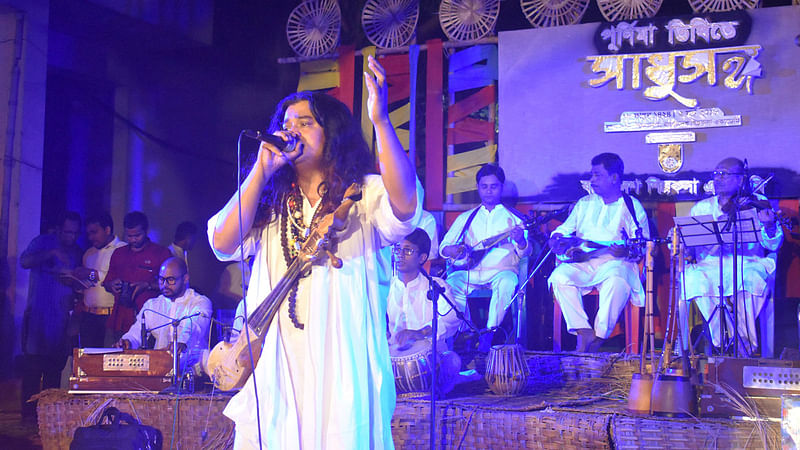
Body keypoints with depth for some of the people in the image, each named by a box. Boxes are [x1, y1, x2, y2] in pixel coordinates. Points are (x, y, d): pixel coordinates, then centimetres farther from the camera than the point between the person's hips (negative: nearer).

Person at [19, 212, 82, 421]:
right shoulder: (43, 242, 2)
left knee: (55, 366, 4)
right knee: (33, 364, -6)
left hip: (61, 316, 4)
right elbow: (24, 261, -15)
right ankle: (29, 411, -1)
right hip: (37, 314, -4)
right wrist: (51, 253, -24)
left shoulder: (77, 252, 15)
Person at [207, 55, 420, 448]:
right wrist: (261, 170, -1)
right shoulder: (269, 201, 16)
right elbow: (223, 244, 1)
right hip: (275, 365, 3)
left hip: (342, 364, -3)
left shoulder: (364, 194, 4)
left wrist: (381, 121, -25)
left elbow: (405, 207, -18)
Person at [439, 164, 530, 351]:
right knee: (451, 283, -30)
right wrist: (451, 250, -10)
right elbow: (443, 246, 16)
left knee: (507, 282, -37)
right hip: (471, 272, 2)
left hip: (501, 270, -2)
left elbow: (525, 253, 5)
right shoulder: (466, 218, 20)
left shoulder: (512, 217, 14)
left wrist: (521, 242, -21)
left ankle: (489, 334, -29)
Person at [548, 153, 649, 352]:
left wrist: (628, 252, -18)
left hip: (614, 261, -4)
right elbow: (562, 230, 22)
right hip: (581, 261, 4)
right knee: (560, 276, -28)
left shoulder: (632, 207, 11)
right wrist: (556, 240, -2)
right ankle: (583, 332, -25)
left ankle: (598, 338, -28)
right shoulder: (584, 204, 24)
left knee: (617, 282, -37)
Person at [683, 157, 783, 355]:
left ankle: (746, 345, -25)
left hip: (748, 264, -2)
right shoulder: (702, 208, 16)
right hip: (710, 266, 2)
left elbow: (772, 245, 2)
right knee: (692, 278, -31)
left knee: (749, 278, -36)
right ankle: (722, 341, -22)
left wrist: (769, 226, -21)